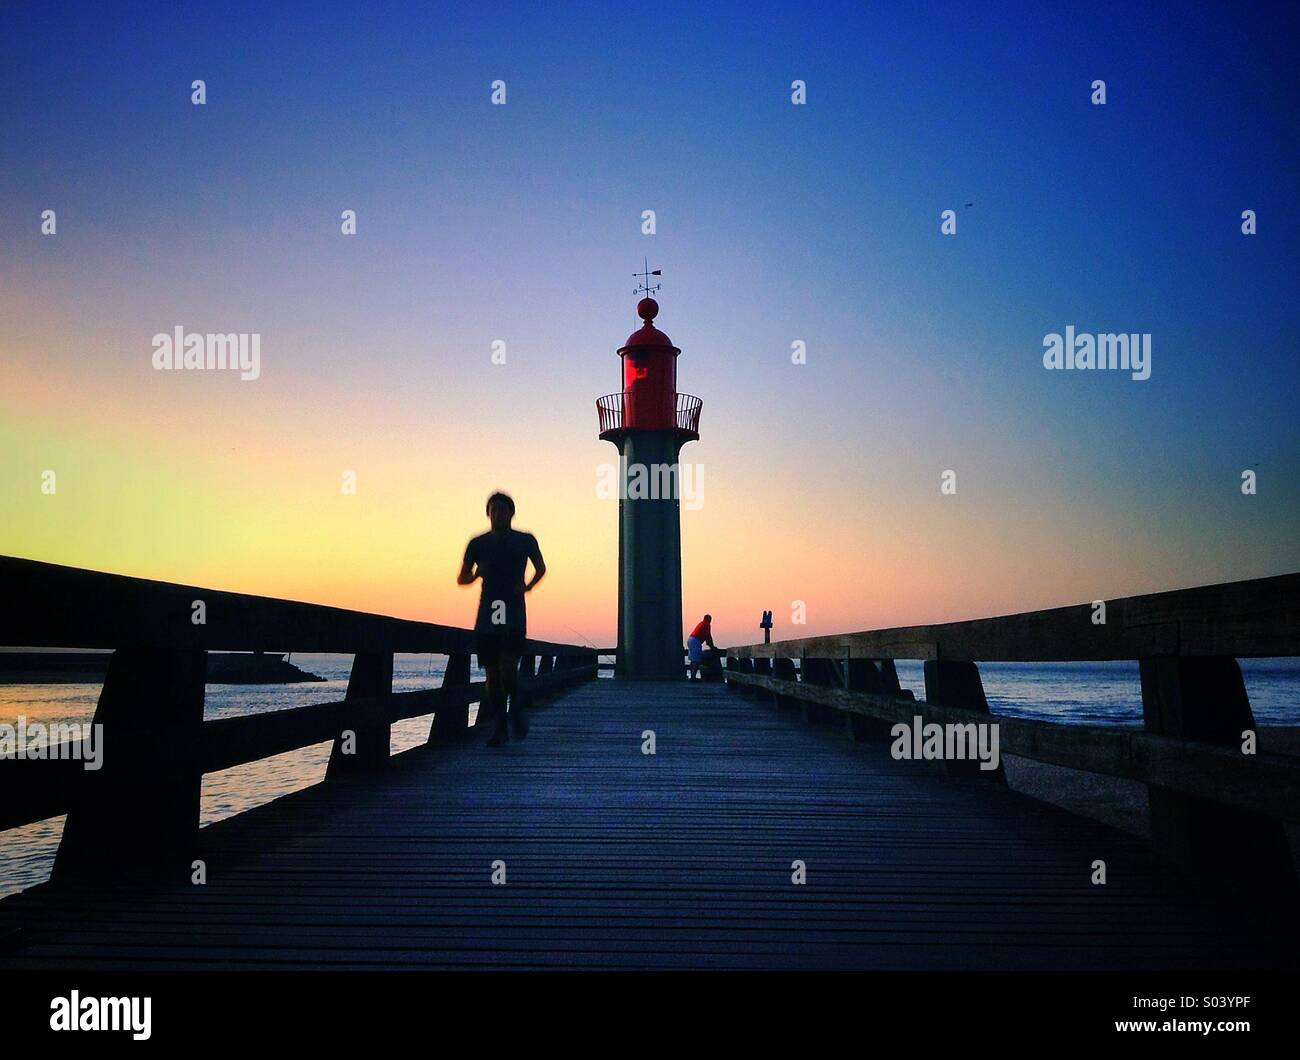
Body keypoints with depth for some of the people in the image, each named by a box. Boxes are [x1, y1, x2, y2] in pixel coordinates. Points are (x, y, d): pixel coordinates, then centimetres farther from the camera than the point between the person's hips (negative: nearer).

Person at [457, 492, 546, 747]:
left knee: (507, 666, -17)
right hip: (487, 612, 2)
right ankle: (499, 727, 14)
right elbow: (461, 578, 11)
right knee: (492, 671, 3)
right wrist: (476, 573, -11)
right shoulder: (478, 543, 6)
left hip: (514, 613, -2)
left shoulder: (525, 541, 5)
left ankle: (515, 708, 11)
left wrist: (528, 586, 2)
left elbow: (541, 568, 20)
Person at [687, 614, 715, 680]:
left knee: (693, 660, 14)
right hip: (695, 641, -10)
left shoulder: (701, 624, 26)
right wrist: (712, 646, 3)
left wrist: (711, 645, 33)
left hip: (690, 639, 10)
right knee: (696, 661, -10)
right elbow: (708, 636, -6)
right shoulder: (707, 625, -2)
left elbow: (705, 636, 30)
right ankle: (693, 677, -15)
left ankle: (692, 676, 16)